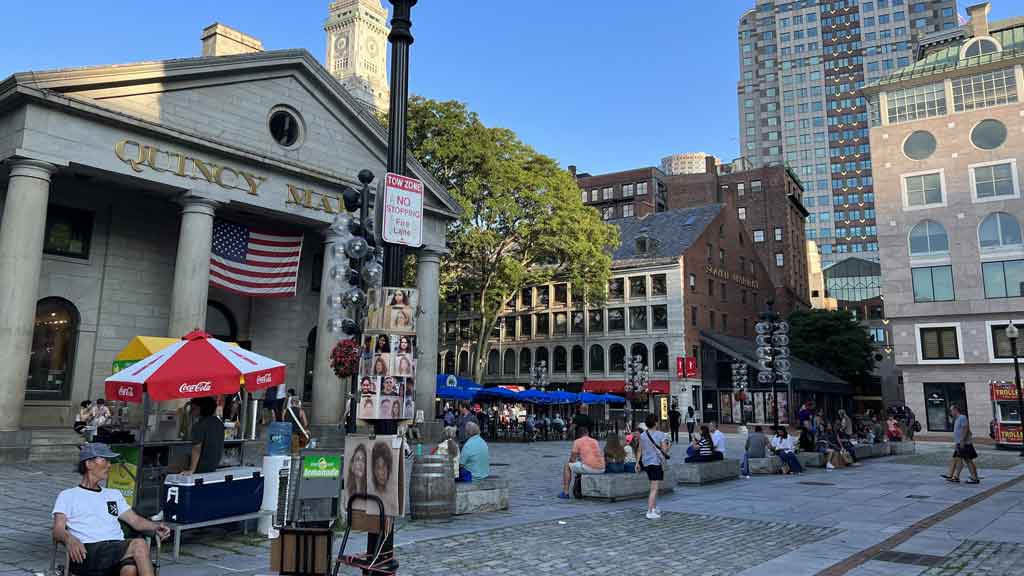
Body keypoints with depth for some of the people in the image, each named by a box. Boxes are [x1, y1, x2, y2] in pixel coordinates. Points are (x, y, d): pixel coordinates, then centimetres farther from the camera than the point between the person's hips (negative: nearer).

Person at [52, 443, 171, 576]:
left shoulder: (114, 494, 31)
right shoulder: (67, 496, 19)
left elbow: (135, 520, 22)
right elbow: (57, 530, 5)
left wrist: (156, 527, 0)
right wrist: (69, 539, -20)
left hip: (118, 550, 4)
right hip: (87, 552, -4)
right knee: (139, 544, -35)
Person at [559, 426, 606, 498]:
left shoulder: (577, 441, 6)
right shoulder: (595, 441, 22)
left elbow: (572, 459, 6)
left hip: (589, 467, -6)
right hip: (601, 469, 6)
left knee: (567, 466, 16)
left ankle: (565, 493, 13)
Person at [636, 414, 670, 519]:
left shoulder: (642, 435, 3)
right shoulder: (661, 435, -10)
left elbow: (640, 450, 5)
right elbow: (665, 450, -12)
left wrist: (638, 463, 11)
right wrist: (668, 446, 9)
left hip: (646, 463, 6)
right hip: (657, 463, -6)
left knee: (655, 487, 23)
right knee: (654, 488, -6)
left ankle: (654, 508, 31)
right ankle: (650, 512, -12)